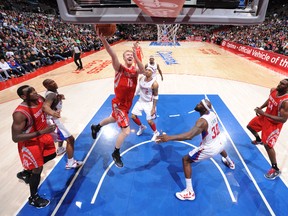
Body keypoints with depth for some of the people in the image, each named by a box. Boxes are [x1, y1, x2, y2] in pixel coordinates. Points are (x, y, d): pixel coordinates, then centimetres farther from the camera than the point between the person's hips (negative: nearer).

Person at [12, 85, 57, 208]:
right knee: (37, 170, 5)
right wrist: (41, 132, -36)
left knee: (51, 155, 25)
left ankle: (26, 173, 46)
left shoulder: (39, 99, -11)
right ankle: (33, 198, 31)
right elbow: (15, 138, -30)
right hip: (30, 143, -8)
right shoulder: (20, 113, -32)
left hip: (42, 135, 8)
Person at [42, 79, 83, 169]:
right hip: (53, 120, -11)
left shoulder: (52, 92, 3)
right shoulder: (51, 94, -26)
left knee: (62, 135, 36)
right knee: (70, 139, -9)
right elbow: (45, 106, -46)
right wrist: (53, 113, -65)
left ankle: (60, 150, 56)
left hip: (53, 118, 11)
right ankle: (70, 163, -2)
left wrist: (59, 97, 10)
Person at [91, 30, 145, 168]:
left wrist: (136, 56, -38)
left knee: (113, 119, 30)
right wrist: (103, 39, -49)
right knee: (126, 131, -9)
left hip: (127, 104, 7)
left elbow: (143, 70, -26)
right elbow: (113, 55, -33)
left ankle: (96, 127, 60)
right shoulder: (119, 68, -14)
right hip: (118, 105, -7)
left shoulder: (135, 70, -2)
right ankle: (116, 154, 19)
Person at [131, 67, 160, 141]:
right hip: (141, 101, 6)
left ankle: (156, 133, 25)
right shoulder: (141, 78, -6)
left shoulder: (154, 83, -23)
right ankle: (142, 127, 35)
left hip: (149, 103, -6)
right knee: (133, 116, 6)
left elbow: (155, 96, -16)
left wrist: (153, 108, -18)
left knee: (149, 121, -6)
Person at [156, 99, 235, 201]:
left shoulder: (202, 121, -32)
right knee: (219, 148, 45)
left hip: (209, 149, -8)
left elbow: (189, 136, -47)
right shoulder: (212, 113, -8)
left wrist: (169, 137, -52)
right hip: (218, 144, 9)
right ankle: (230, 162, 79)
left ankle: (189, 192, 4)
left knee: (186, 160, 0)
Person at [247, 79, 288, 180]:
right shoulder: (273, 90, -10)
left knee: (268, 145, -10)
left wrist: (265, 114, -35)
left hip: (274, 124, -8)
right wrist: (261, 108, -2)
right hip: (265, 116, 8)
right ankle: (259, 140, 56)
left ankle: (275, 170, 10)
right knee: (250, 126, 25)